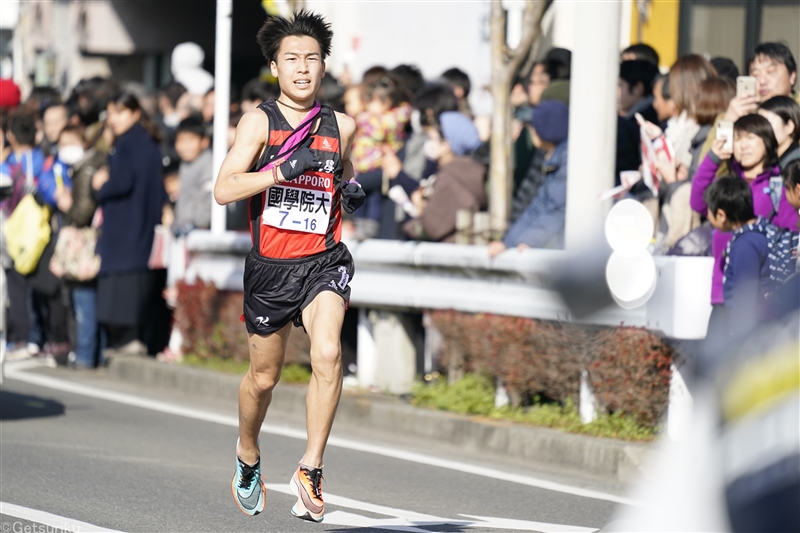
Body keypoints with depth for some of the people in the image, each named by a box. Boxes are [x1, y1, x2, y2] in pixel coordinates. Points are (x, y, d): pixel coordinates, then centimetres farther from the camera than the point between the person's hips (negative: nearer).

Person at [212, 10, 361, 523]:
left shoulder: (341, 125, 5)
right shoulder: (260, 121, -5)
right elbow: (224, 189, -14)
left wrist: (350, 187, 4)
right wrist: (283, 170, -25)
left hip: (323, 260, 1)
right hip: (270, 264, -1)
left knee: (328, 353, -25)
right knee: (263, 377, 14)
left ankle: (311, 470, -18)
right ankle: (248, 456, 42)